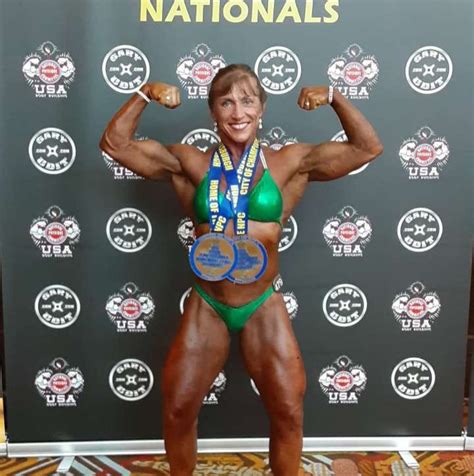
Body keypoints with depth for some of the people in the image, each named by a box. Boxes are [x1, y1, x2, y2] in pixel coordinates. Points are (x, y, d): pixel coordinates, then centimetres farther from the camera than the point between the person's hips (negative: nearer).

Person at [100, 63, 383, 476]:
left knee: (289, 412, 12)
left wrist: (334, 97, -10)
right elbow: (115, 144, 1)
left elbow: (368, 148, -1)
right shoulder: (189, 164, -2)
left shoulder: (290, 163, -3)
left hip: (264, 308, 0)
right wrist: (145, 93, -8)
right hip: (206, 309, 1)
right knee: (178, 408, 14)